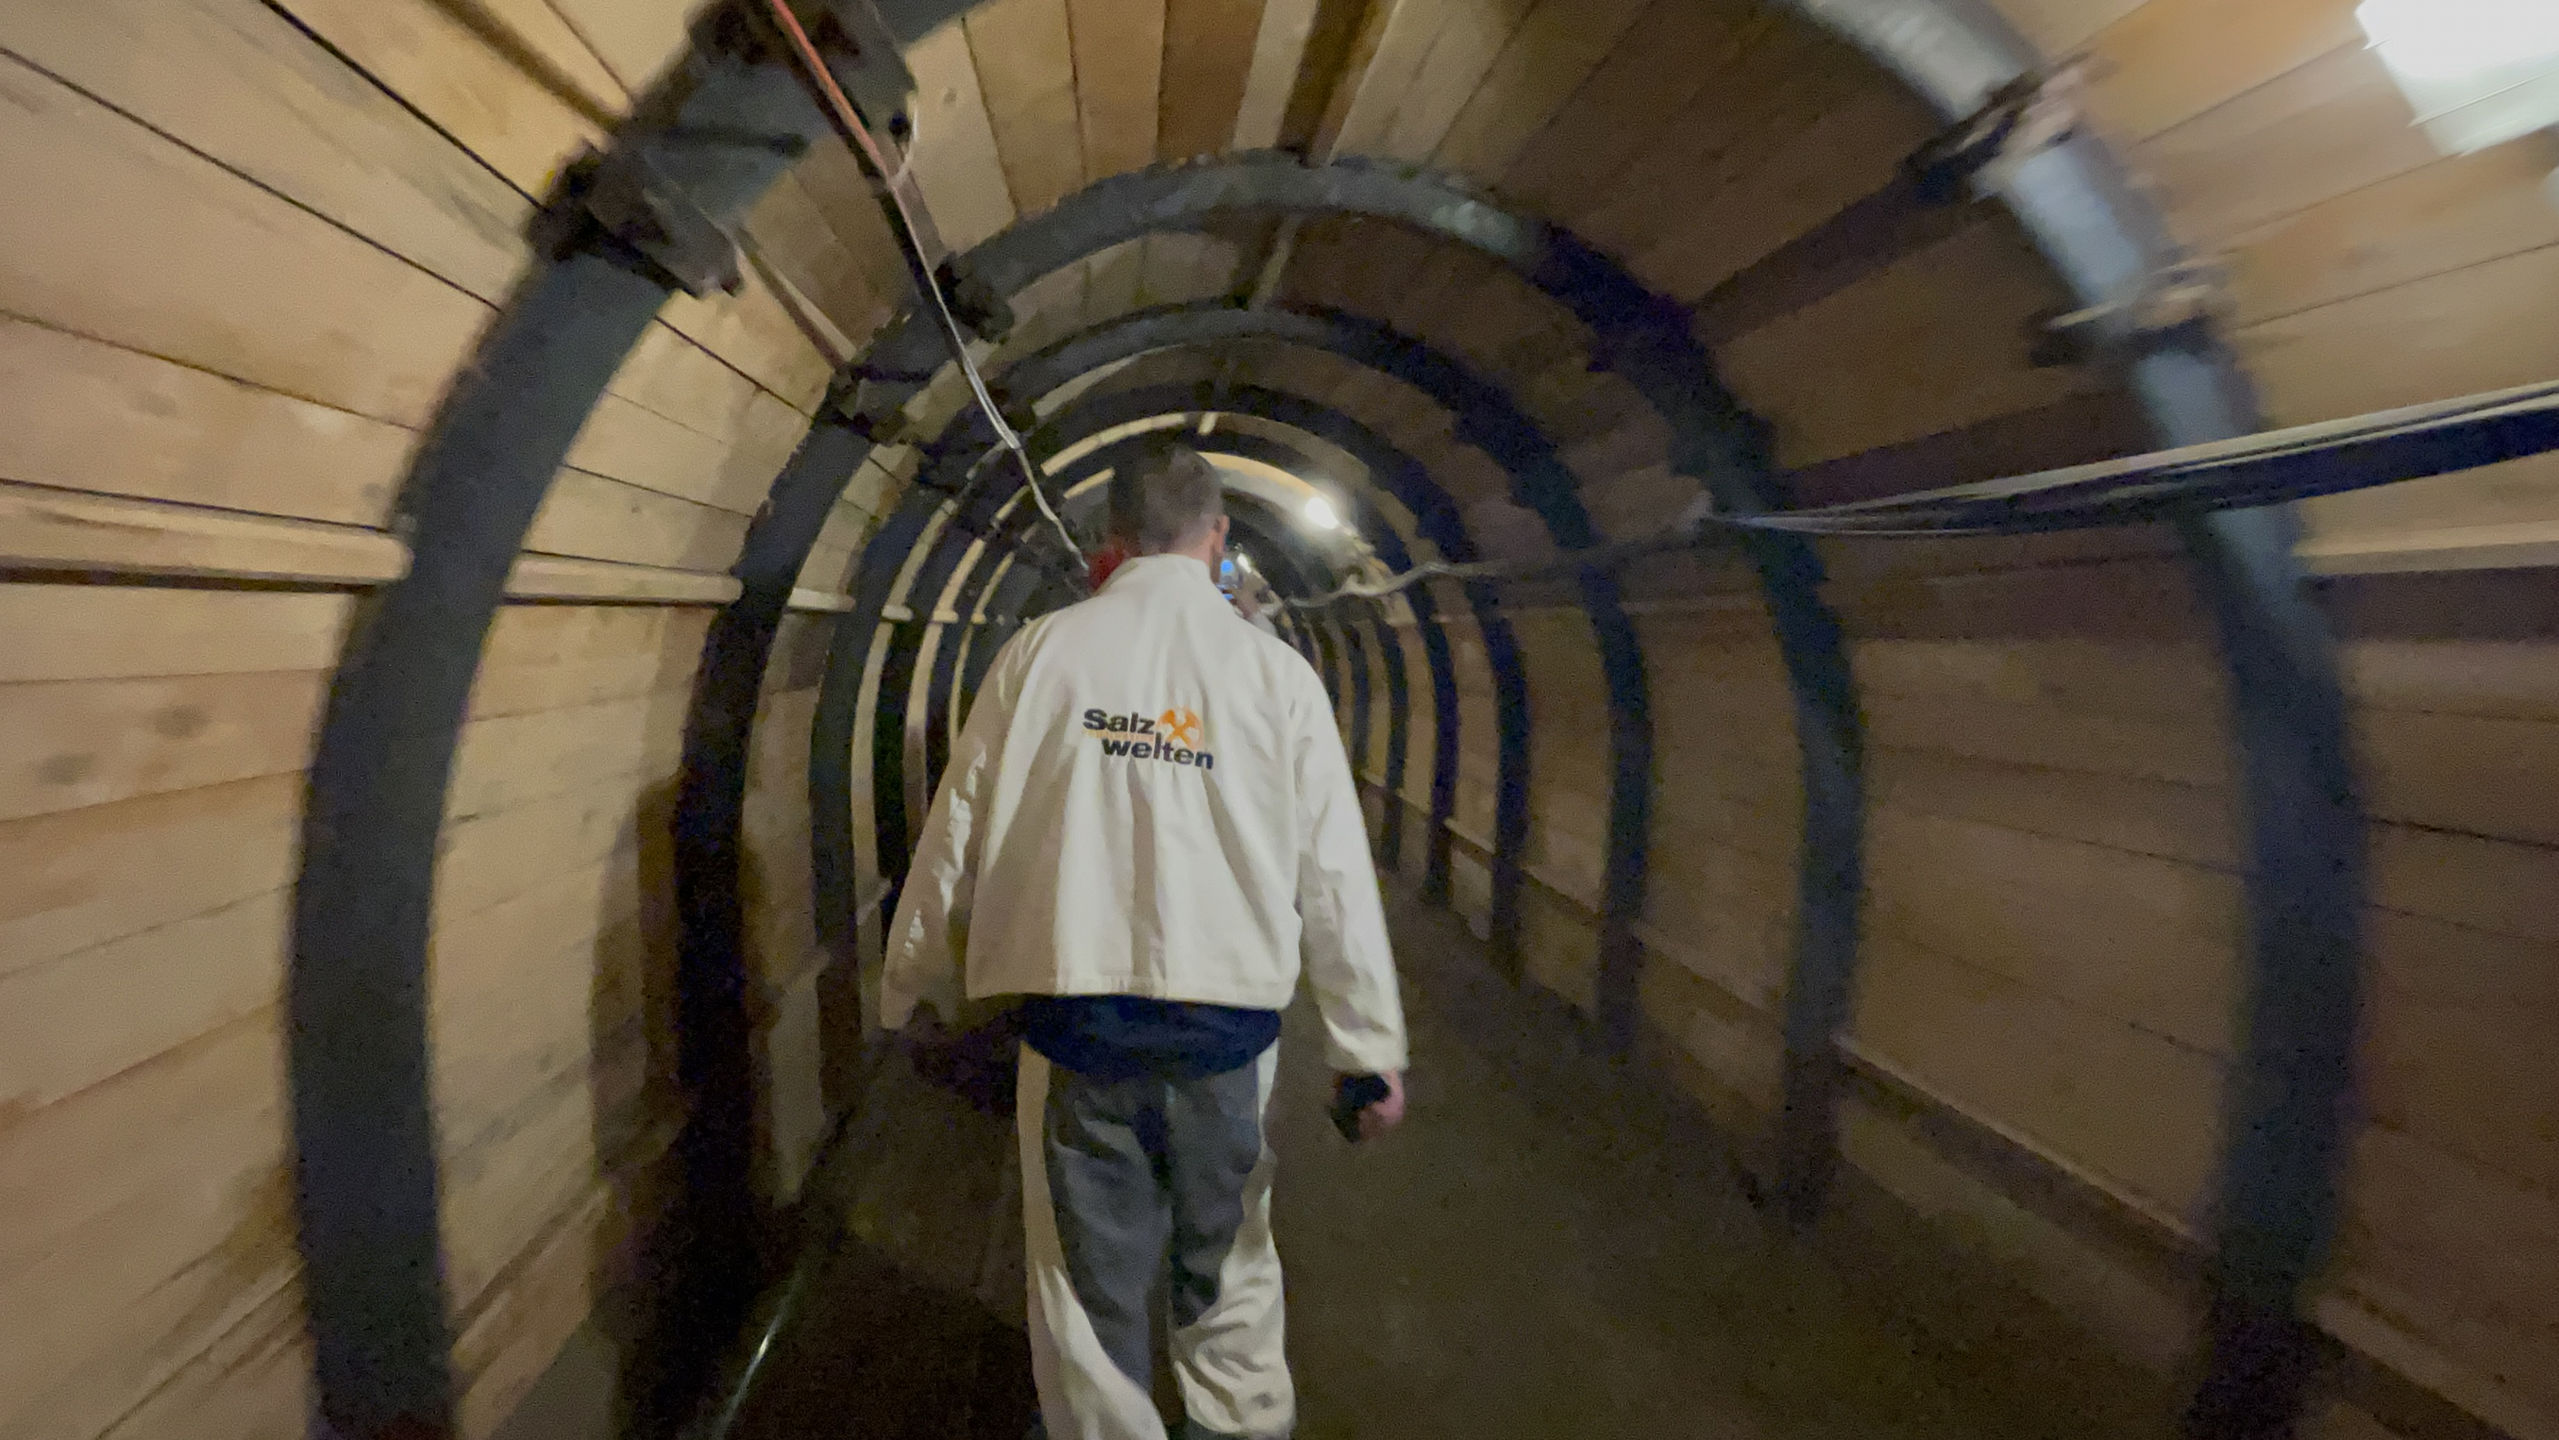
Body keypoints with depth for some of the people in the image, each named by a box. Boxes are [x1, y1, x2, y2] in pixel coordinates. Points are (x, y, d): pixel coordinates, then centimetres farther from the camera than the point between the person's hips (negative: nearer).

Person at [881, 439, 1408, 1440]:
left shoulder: (1040, 654, -2)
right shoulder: (1278, 673, -4)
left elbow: (957, 832, 2)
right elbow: (1335, 877, -6)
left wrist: (912, 992, 16)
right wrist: (1371, 1048, 2)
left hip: (1075, 1021, 0)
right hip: (1225, 1027, 1)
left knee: (1090, 1285, 18)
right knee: (1227, 1274, 23)